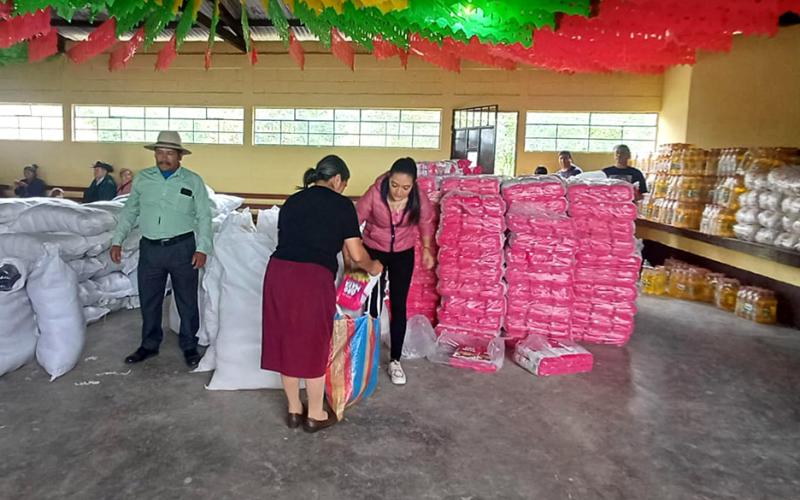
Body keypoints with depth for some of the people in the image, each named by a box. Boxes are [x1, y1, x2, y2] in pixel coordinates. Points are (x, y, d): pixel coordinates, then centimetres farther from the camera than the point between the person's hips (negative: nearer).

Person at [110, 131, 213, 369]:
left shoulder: (193, 181, -2)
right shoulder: (142, 178, 6)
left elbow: (204, 217, -2)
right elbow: (129, 211, 12)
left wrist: (202, 248, -10)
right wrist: (117, 240, 7)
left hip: (182, 248, -3)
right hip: (150, 249, 3)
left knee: (187, 301, 6)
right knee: (148, 300, 13)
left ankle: (189, 347, 21)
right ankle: (149, 345, 31)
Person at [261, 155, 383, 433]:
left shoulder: (292, 201, 19)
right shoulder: (341, 205, 4)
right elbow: (357, 255, 3)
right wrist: (372, 268, 24)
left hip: (278, 271, 5)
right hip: (313, 278, -5)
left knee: (285, 342, 17)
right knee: (314, 346, 10)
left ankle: (293, 410, 32)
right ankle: (315, 415, 25)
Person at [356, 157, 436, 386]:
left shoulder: (419, 200, -22)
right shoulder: (374, 194, -28)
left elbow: (426, 222, 0)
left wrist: (426, 249, -1)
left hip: (403, 254, 1)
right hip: (374, 251, -1)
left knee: (398, 306, 4)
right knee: (372, 305, 2)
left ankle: (395, 360, 18)